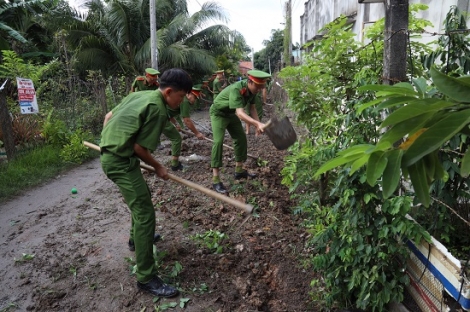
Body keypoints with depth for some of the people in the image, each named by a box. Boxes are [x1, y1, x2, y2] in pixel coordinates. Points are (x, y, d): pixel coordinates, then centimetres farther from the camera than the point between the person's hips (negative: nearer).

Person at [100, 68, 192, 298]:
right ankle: (146, 278, -4)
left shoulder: (139, 95, 11)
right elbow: (139, 147, -15)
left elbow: (109, 117, 17)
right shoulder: (158, 110, -16)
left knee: (142, 196, 28)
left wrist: (107, 142, 27)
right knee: (145, 213, -9)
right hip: (121, 160, -10)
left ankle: (138, 236, 50)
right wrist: (158, 167, -1)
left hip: (110, 154, 10)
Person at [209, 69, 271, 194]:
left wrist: (257, 124, -11)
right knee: (218, 142, -20)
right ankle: (215, 179, -20)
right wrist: (258, 123, -61)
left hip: (231, 114, 8)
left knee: (241, 138, 7)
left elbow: (252, 106, 2)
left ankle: (239, 170, 20)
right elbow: (240, 113, -49)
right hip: (218, 113, -8)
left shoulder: (252, 89, -13)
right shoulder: (236, 89, -38)